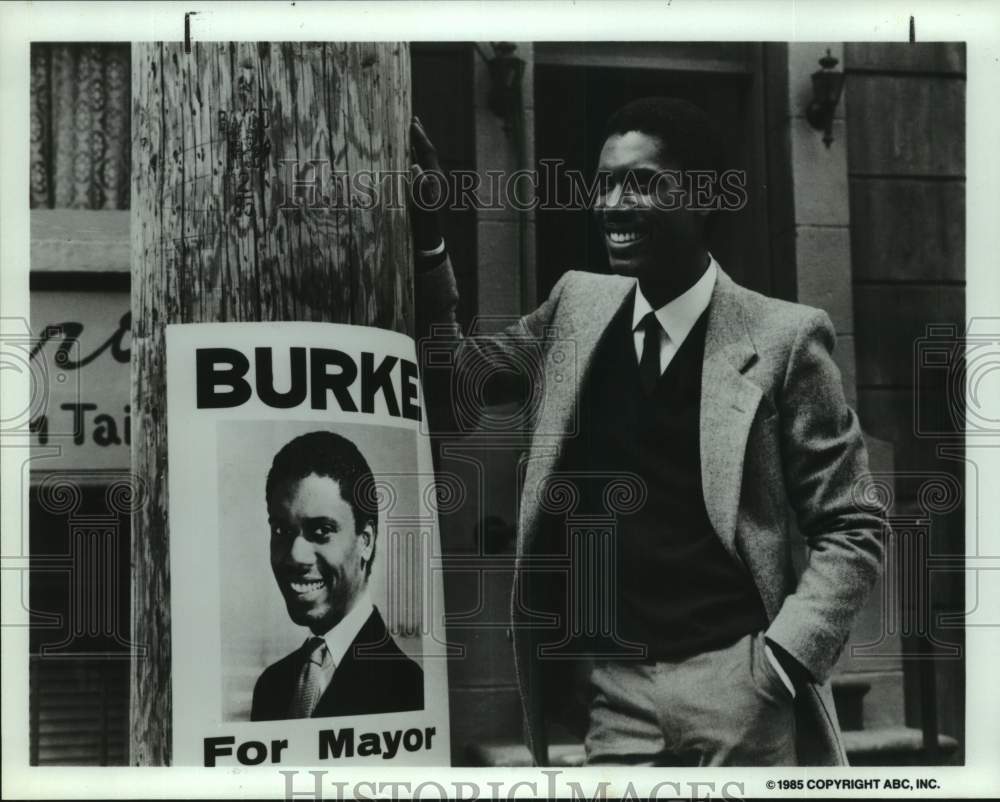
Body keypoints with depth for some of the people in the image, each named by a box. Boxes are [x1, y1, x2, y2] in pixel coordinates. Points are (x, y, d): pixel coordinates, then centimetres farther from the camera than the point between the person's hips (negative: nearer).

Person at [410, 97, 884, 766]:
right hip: (612, 692, 3)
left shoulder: (781, 338, -6)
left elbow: (852, 529, -3)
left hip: (739, 685, -3)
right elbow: (446, 384, 11)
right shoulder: (577, 307, 6)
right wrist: (425, 235, 0)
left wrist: (782, 660, -14)